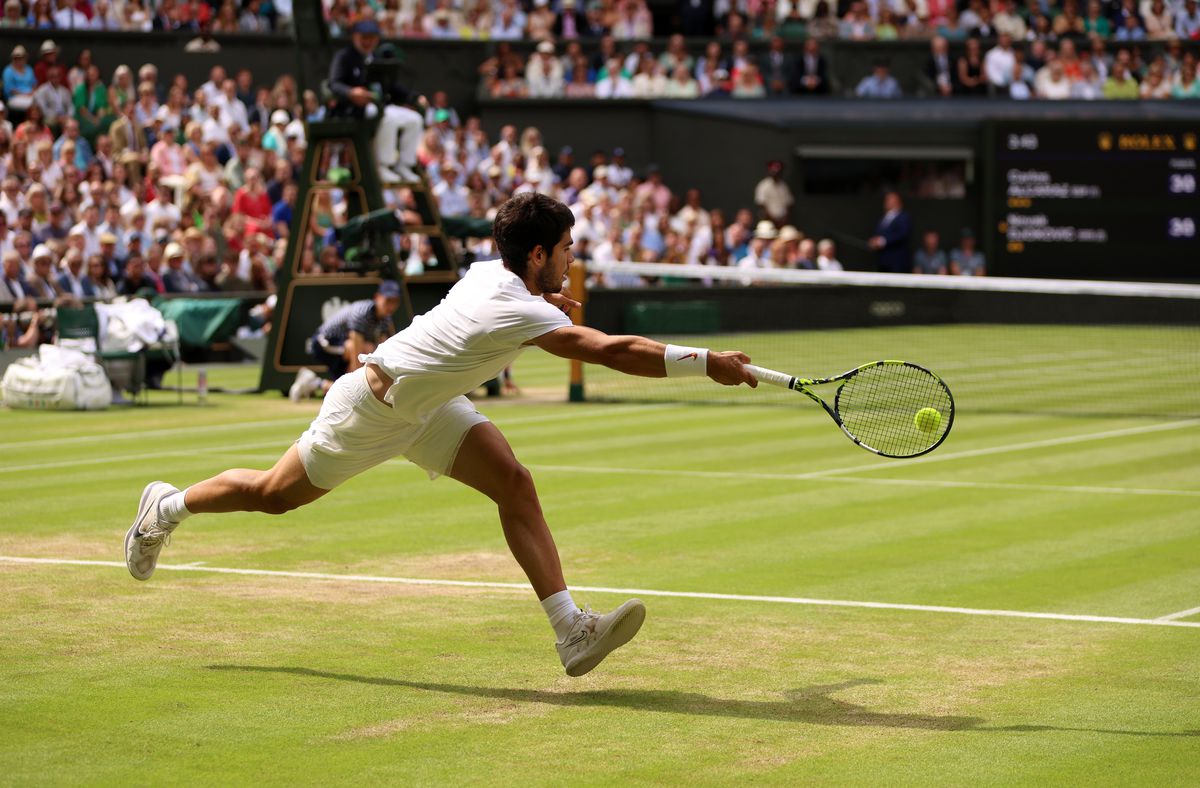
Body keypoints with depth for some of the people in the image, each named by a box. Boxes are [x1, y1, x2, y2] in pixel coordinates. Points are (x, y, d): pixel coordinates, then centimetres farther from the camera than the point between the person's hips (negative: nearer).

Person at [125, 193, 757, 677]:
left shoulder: (488, 271, -9)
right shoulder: (519, 311, -35)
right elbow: (612, 350, -43)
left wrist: (546, 304, 4)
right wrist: (707, 363, -43)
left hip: (426, 402, 8)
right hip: (370, 408, -8)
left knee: (513, 483, -10)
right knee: (274, 495, 10)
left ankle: (571, 630, -15)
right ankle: (167, 507, 38)